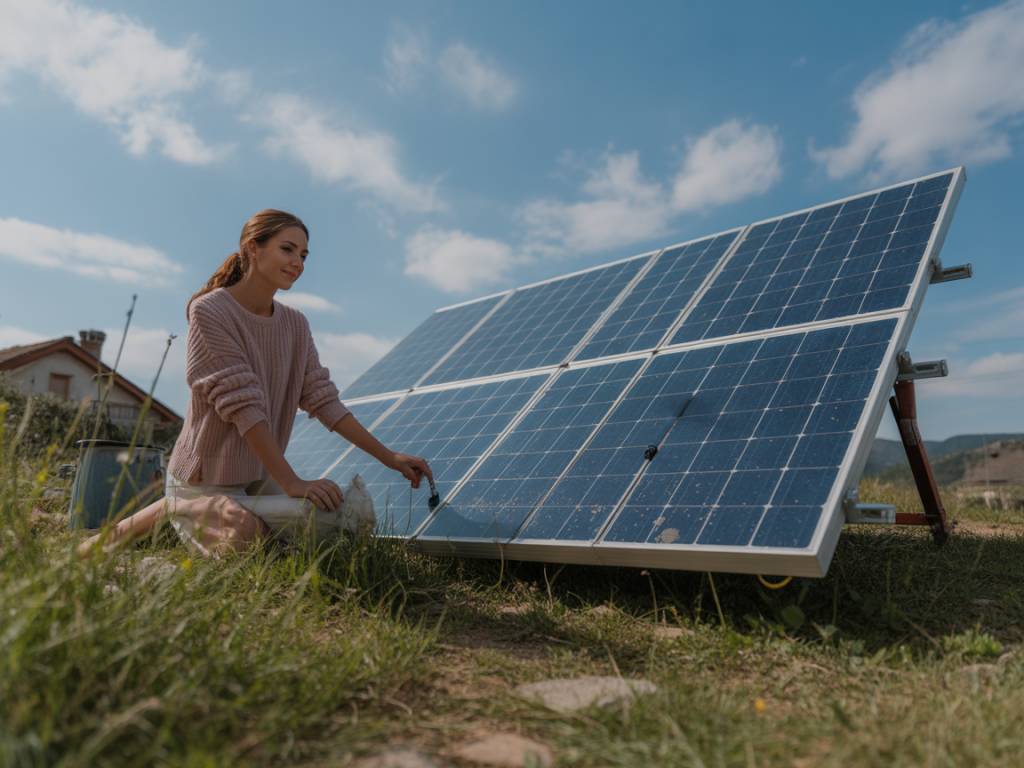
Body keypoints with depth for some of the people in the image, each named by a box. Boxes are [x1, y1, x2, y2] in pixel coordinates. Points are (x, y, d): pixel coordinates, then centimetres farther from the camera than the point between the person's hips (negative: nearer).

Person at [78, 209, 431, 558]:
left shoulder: (295, 325, 3)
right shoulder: (209, 312, -16)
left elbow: (323, 399, 0)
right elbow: (244, 406, -23)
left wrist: (389, 457, -8)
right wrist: (292, 483, -27)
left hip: (260, 478, 8)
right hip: (204, 482, -7)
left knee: (343, 514, -7)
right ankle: (171, 510, 5)